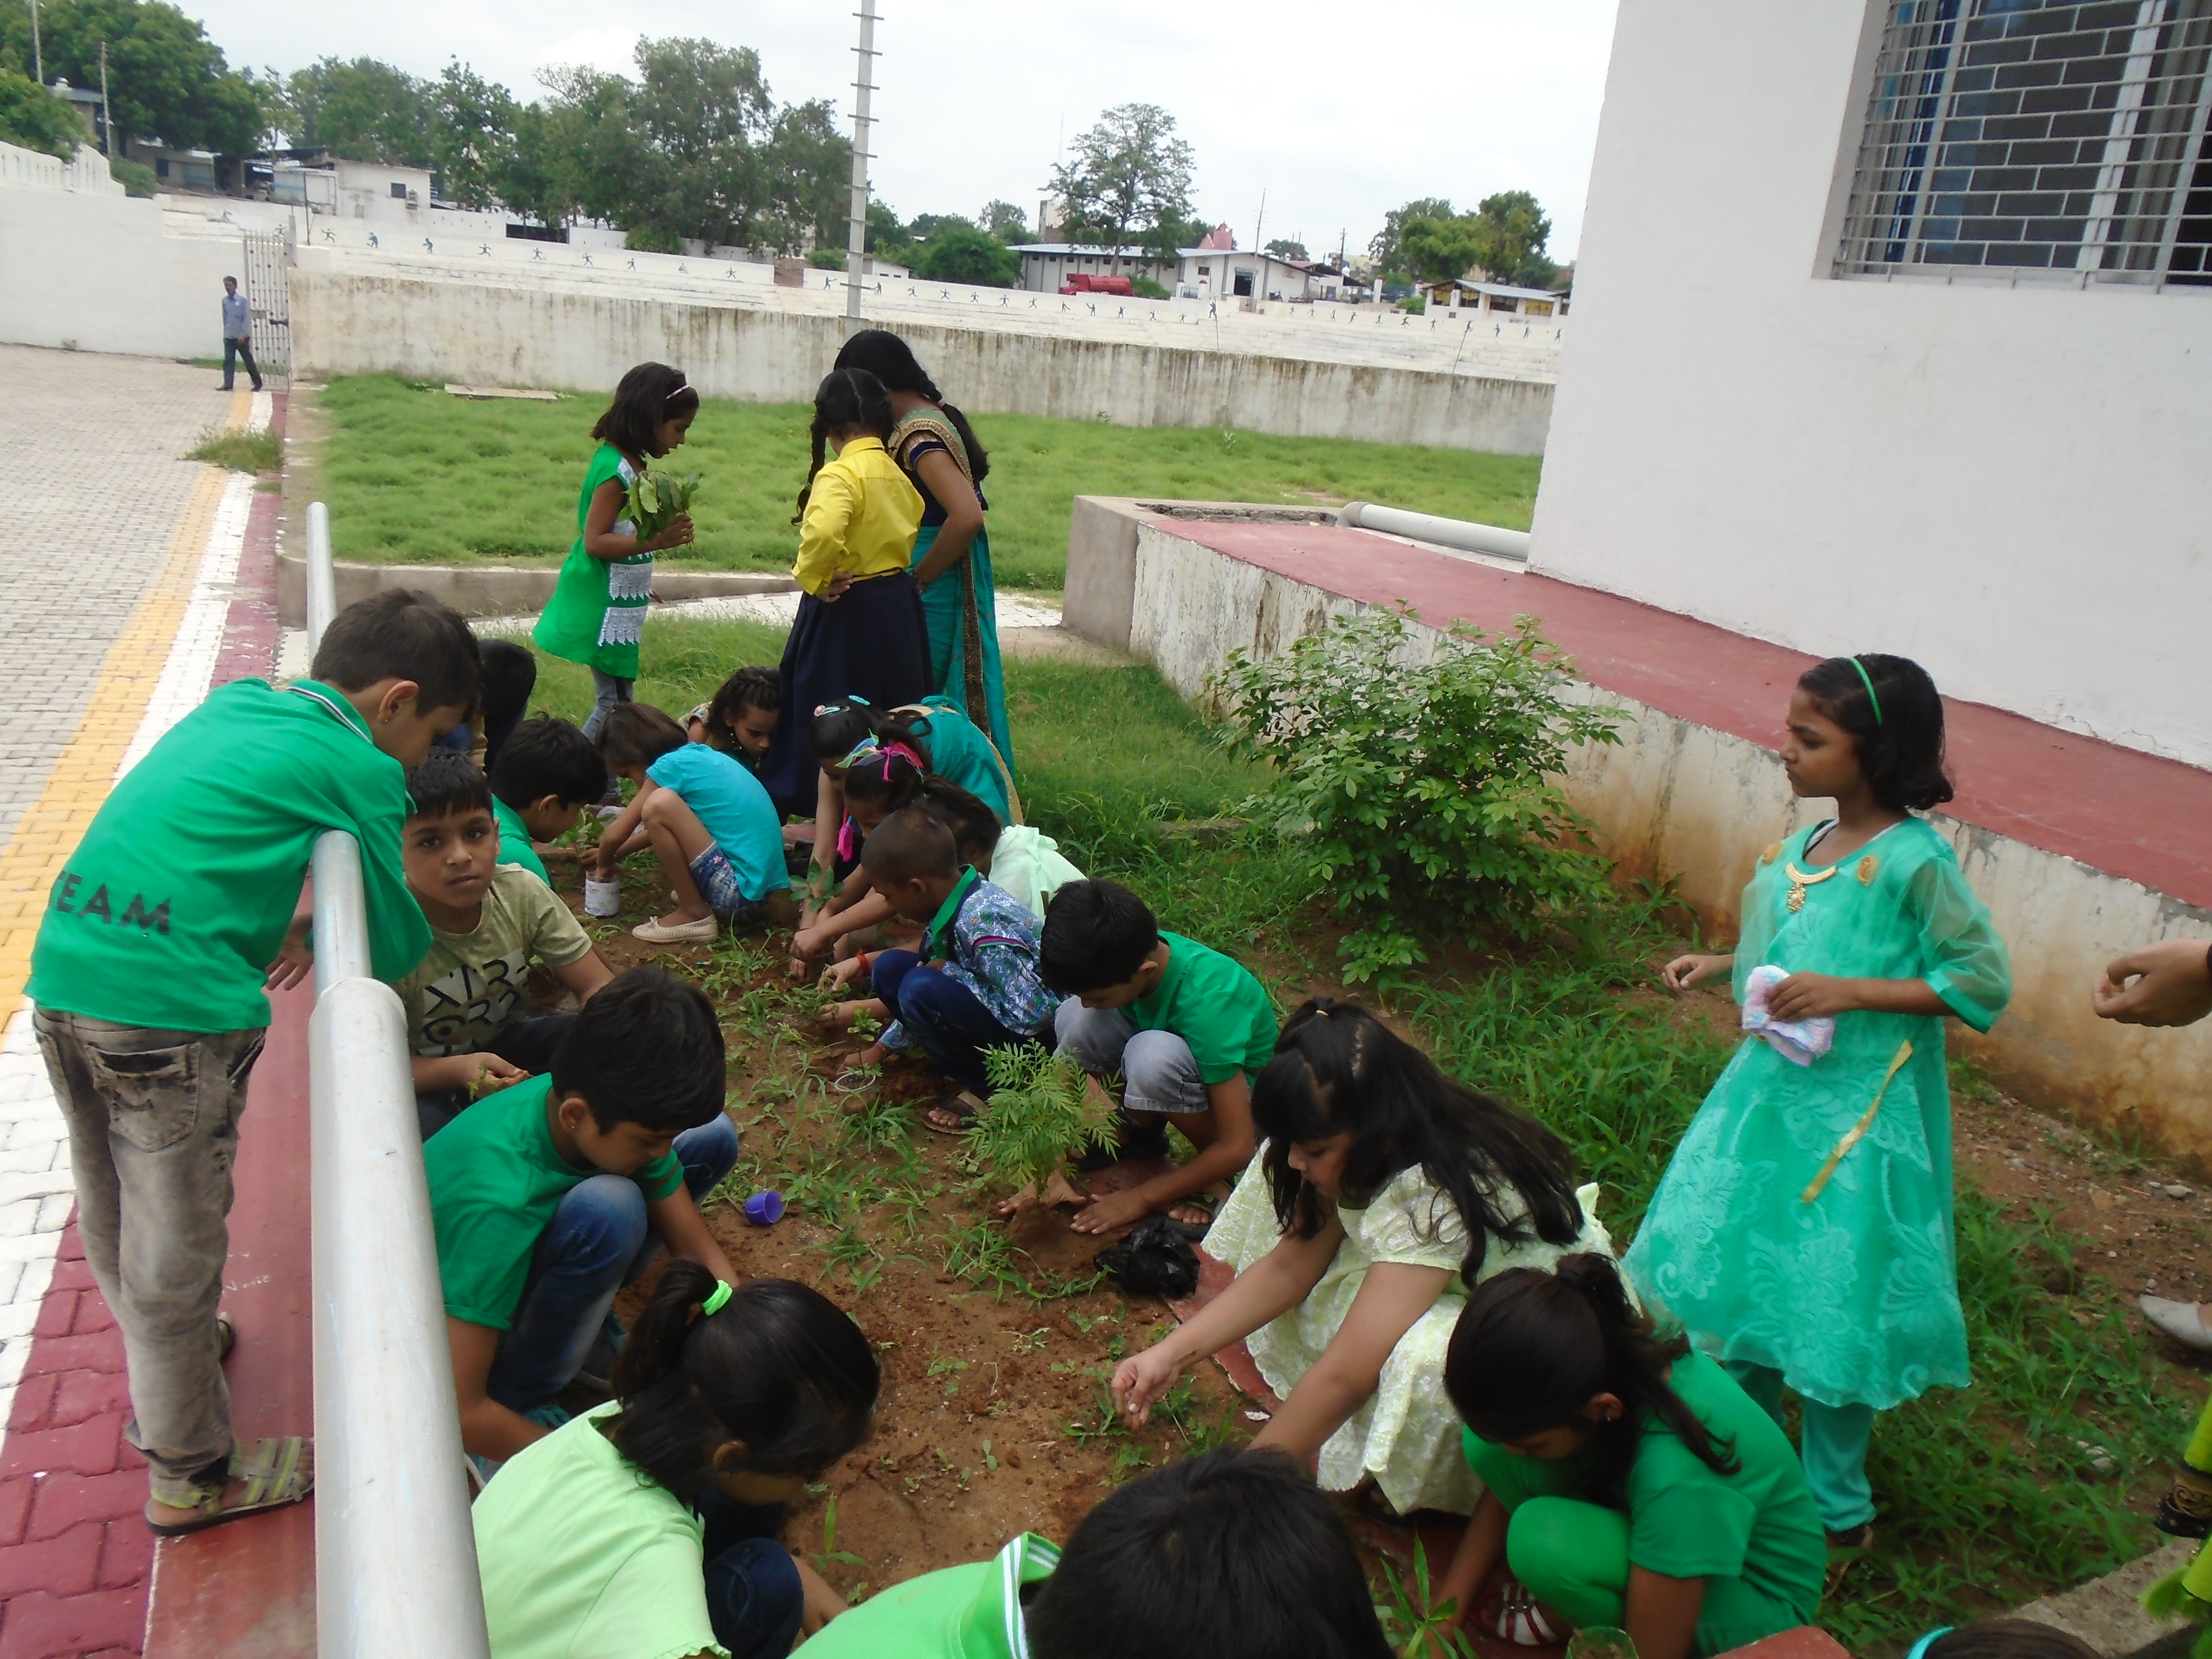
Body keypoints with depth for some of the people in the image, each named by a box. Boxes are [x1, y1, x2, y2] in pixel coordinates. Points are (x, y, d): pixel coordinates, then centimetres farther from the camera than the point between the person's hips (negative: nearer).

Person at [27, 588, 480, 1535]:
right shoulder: (356, 765, -7)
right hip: (172, 1010, -8)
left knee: (113, 1215, 26)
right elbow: (397, 946, -4)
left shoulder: (232, 705, 15)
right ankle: (191, 1474, 25)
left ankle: (160, 1369, 50)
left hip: (62, 976, 8)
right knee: (175, 1248, 7)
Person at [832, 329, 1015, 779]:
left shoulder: (919, 434, -19)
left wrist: (920, 577, -21)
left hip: (934, 592, -10)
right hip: (951, 584, 10)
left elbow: (967, 515, -32)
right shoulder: (934, 416, 10)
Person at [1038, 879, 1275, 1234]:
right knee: (1075, 1020, -22)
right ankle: (1140, 1131, 3)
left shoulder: (1206, 1003, -37)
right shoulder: (1126, 956, -21)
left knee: (1152, 1056, -38)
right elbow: (1073, 1058, -7)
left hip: (1239, 1093, -5)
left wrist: (1140, 1198, -24)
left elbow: (1237, 1148, -31)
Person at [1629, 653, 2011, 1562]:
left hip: (1859, 1114, -8)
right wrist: (1724, 965, 5)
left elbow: (1986, 980, -16)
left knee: (1834, 1301, 4)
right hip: (1773, 1087, 8)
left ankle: (1837, 1511, 26)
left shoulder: (1912, 860, -19)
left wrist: (1849, 994, -23)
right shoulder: (1808, 843, 3)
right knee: (1731, 1265, 18)